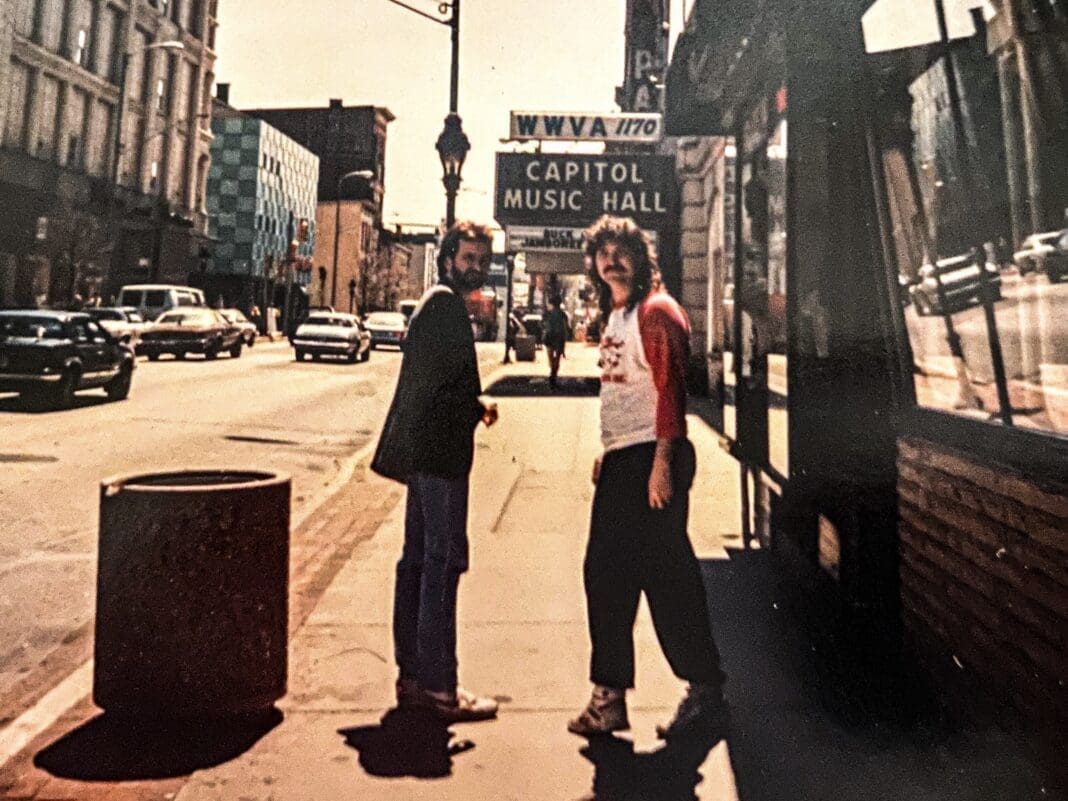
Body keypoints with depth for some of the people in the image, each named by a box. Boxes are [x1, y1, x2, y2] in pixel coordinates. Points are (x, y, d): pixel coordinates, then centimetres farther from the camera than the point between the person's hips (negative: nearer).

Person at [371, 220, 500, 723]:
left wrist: (474, 405, 8)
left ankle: (412, 675, 20)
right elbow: (449, 377, -19)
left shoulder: (434, 303, 22)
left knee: (418, 557, 12)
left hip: (421, 448, 11)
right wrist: (479, 407, -4)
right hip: (439, 446, -11)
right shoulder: (447, 302, -9)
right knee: (444, 559, -8)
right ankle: (437, 685, -2)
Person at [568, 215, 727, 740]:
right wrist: (607, 453, 18)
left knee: (666, 574, -4)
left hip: (651, 458, -9)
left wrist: (662, 462, -22)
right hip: (619, 461, 9)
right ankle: (609, 697, 19)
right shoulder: (613, 318, 19)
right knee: (605, 574, 9)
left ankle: (706, 693, 12)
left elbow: (670, 387, -16)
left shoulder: (656, 312, -8)